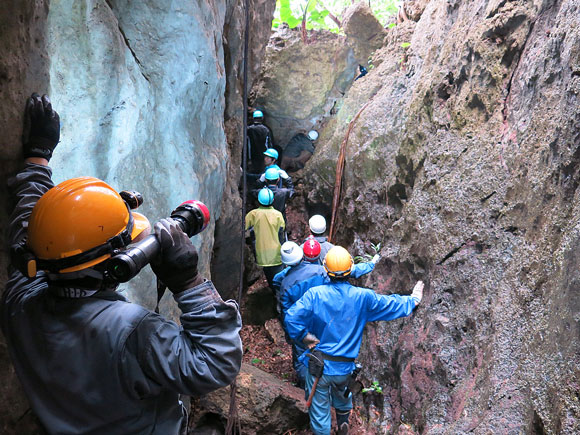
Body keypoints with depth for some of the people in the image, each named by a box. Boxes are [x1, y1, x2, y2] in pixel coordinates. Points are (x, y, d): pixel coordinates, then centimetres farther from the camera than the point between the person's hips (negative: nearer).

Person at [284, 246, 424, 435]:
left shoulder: (315, 294, -17)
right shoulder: (363, 297, -11)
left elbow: (291, 318, -26)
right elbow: (393, 305, 3)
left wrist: (306, 338, -10)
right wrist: (413, 300, 22)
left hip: (318, 365, -2)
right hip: (344, 368, 3)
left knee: (319, 409, 15)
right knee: (341, 394, 32)